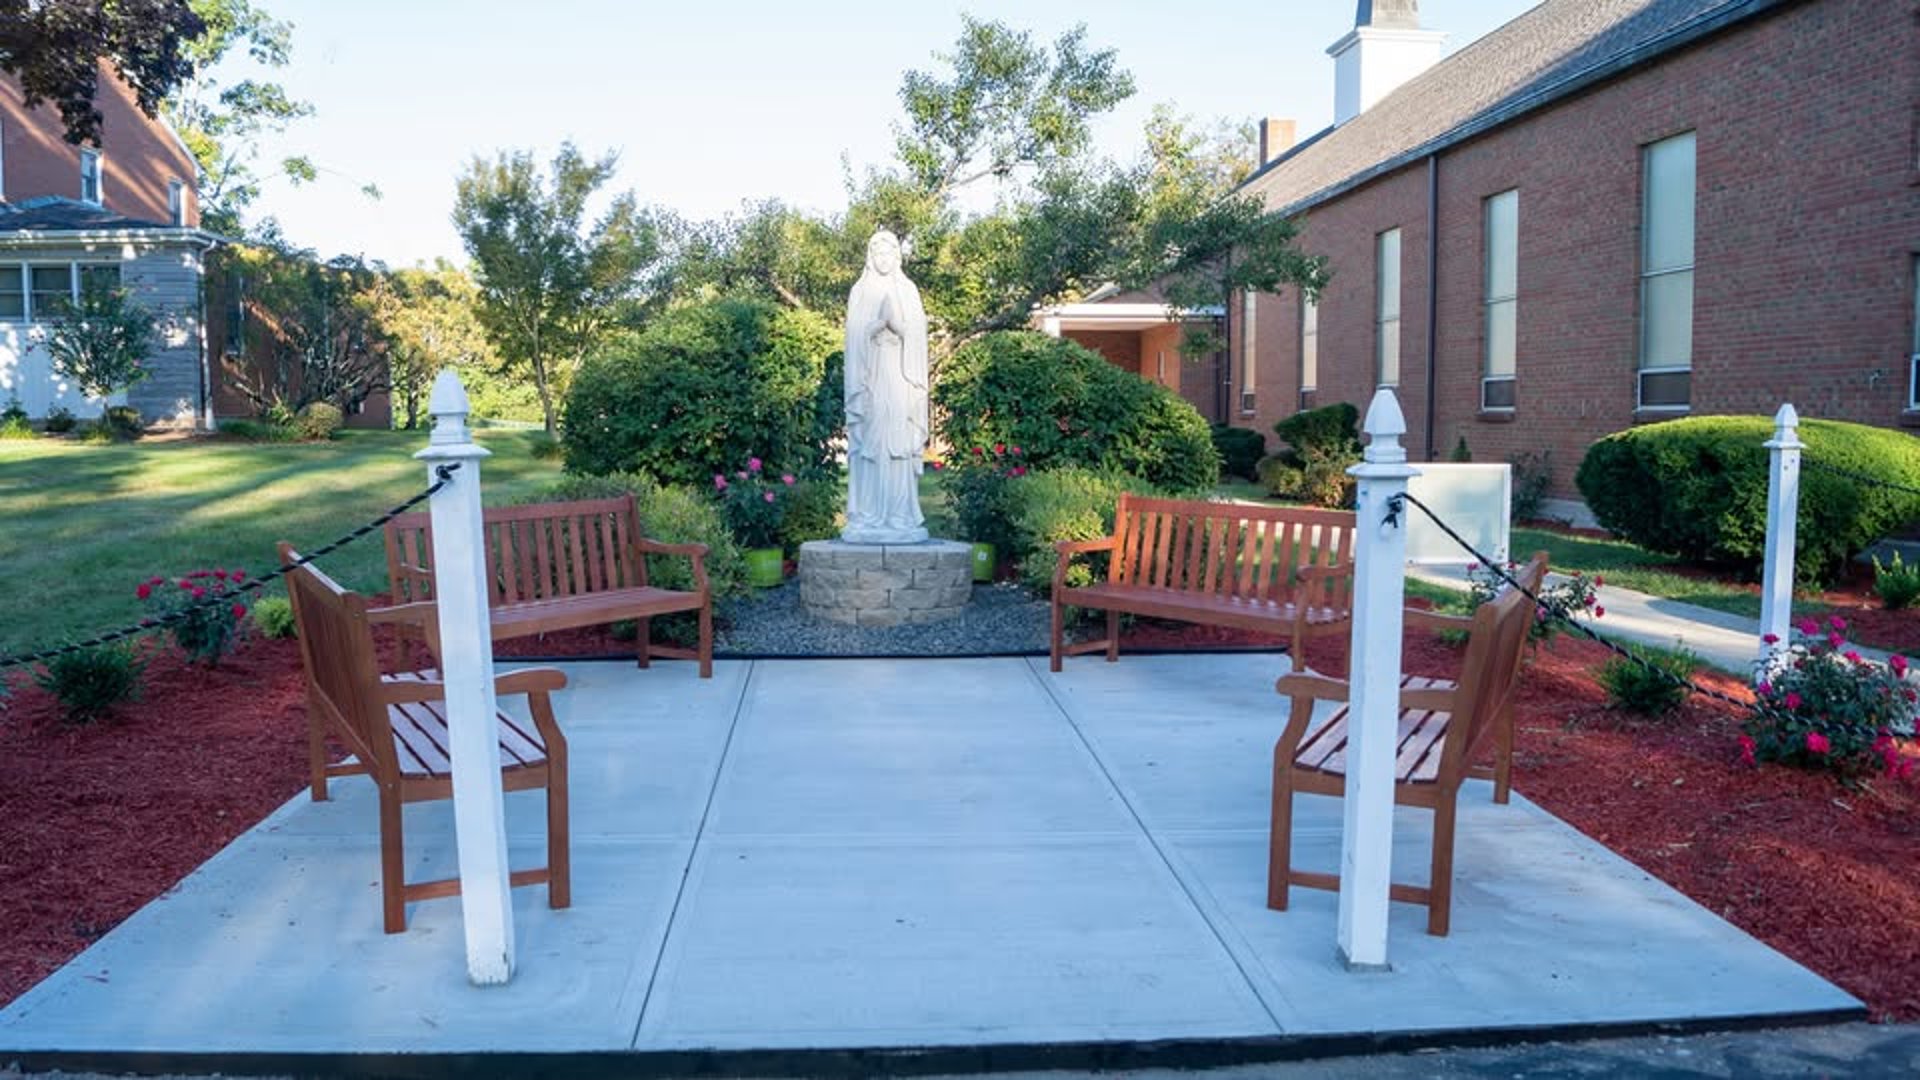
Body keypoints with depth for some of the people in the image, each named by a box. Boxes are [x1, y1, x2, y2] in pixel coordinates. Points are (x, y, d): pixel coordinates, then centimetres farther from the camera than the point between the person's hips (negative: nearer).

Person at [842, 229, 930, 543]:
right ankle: (867, 519, -2)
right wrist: (878, 325, -13)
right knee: (869, 444, -4)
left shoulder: (908, 291, 11)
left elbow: (914, 337, 4)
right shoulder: (860, 292, 11)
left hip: (899, 377, 0)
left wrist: (896, 323, -14)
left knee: (899, 444, -5)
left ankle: (900, 517, -2)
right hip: (869, 375, 0)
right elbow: (855, 338, 4)